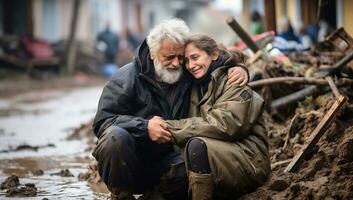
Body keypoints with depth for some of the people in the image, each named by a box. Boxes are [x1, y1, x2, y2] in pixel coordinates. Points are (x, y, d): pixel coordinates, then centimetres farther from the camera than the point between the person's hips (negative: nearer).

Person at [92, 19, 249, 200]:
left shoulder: (188, 74, 5)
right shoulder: (127, 78, -9)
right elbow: (102, 121, -16)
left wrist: (239, 69, -4)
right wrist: (144, 127, -29)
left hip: (164, 161, 3)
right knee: (115, 137, -37)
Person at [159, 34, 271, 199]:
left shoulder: (232, 81, -7)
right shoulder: (198, 86, 16)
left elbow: (224, 125, -21)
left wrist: (172, 127, -21)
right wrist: (164, 126, -11)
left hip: (250, 162, -7)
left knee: (197, 145, -30)